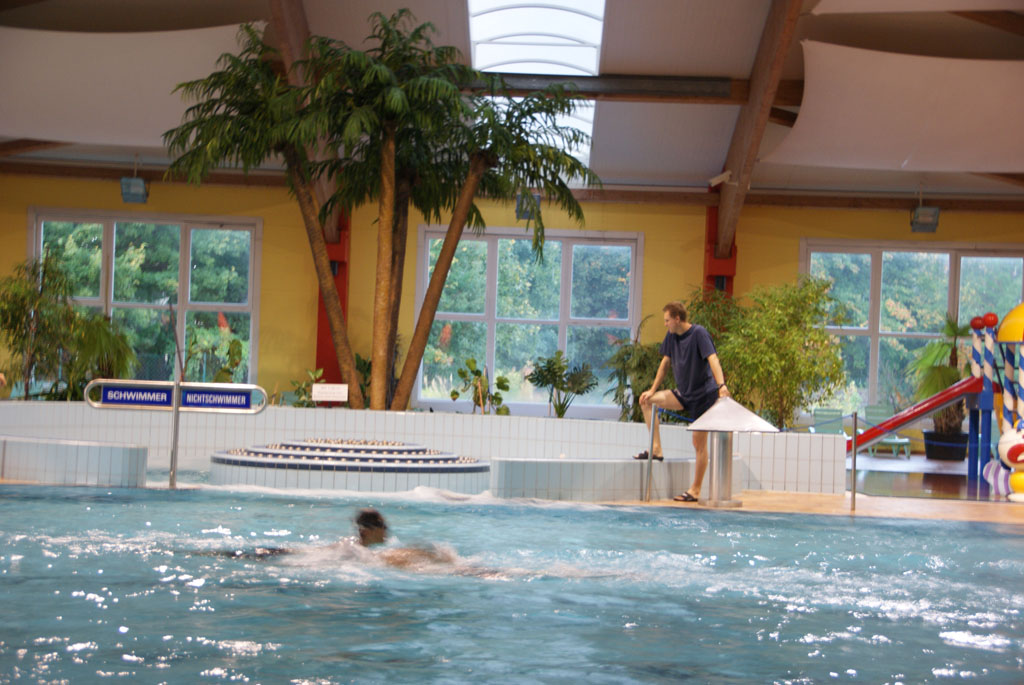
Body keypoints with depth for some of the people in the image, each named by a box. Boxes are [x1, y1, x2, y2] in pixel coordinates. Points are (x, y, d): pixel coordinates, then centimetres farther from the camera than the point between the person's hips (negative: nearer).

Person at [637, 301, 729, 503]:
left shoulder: (699, 333, -17)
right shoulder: (671, 336, 5)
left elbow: (713, 359, -28)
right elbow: (665, 362, 15)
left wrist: (721, 385, -42)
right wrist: (653, 390, 11)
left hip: (703, 394, -7)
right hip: (683, 393, 7)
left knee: (699, 444, -4)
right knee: (646, 401, -5)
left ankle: (695, 491, 3)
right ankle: (656, 449, 0)